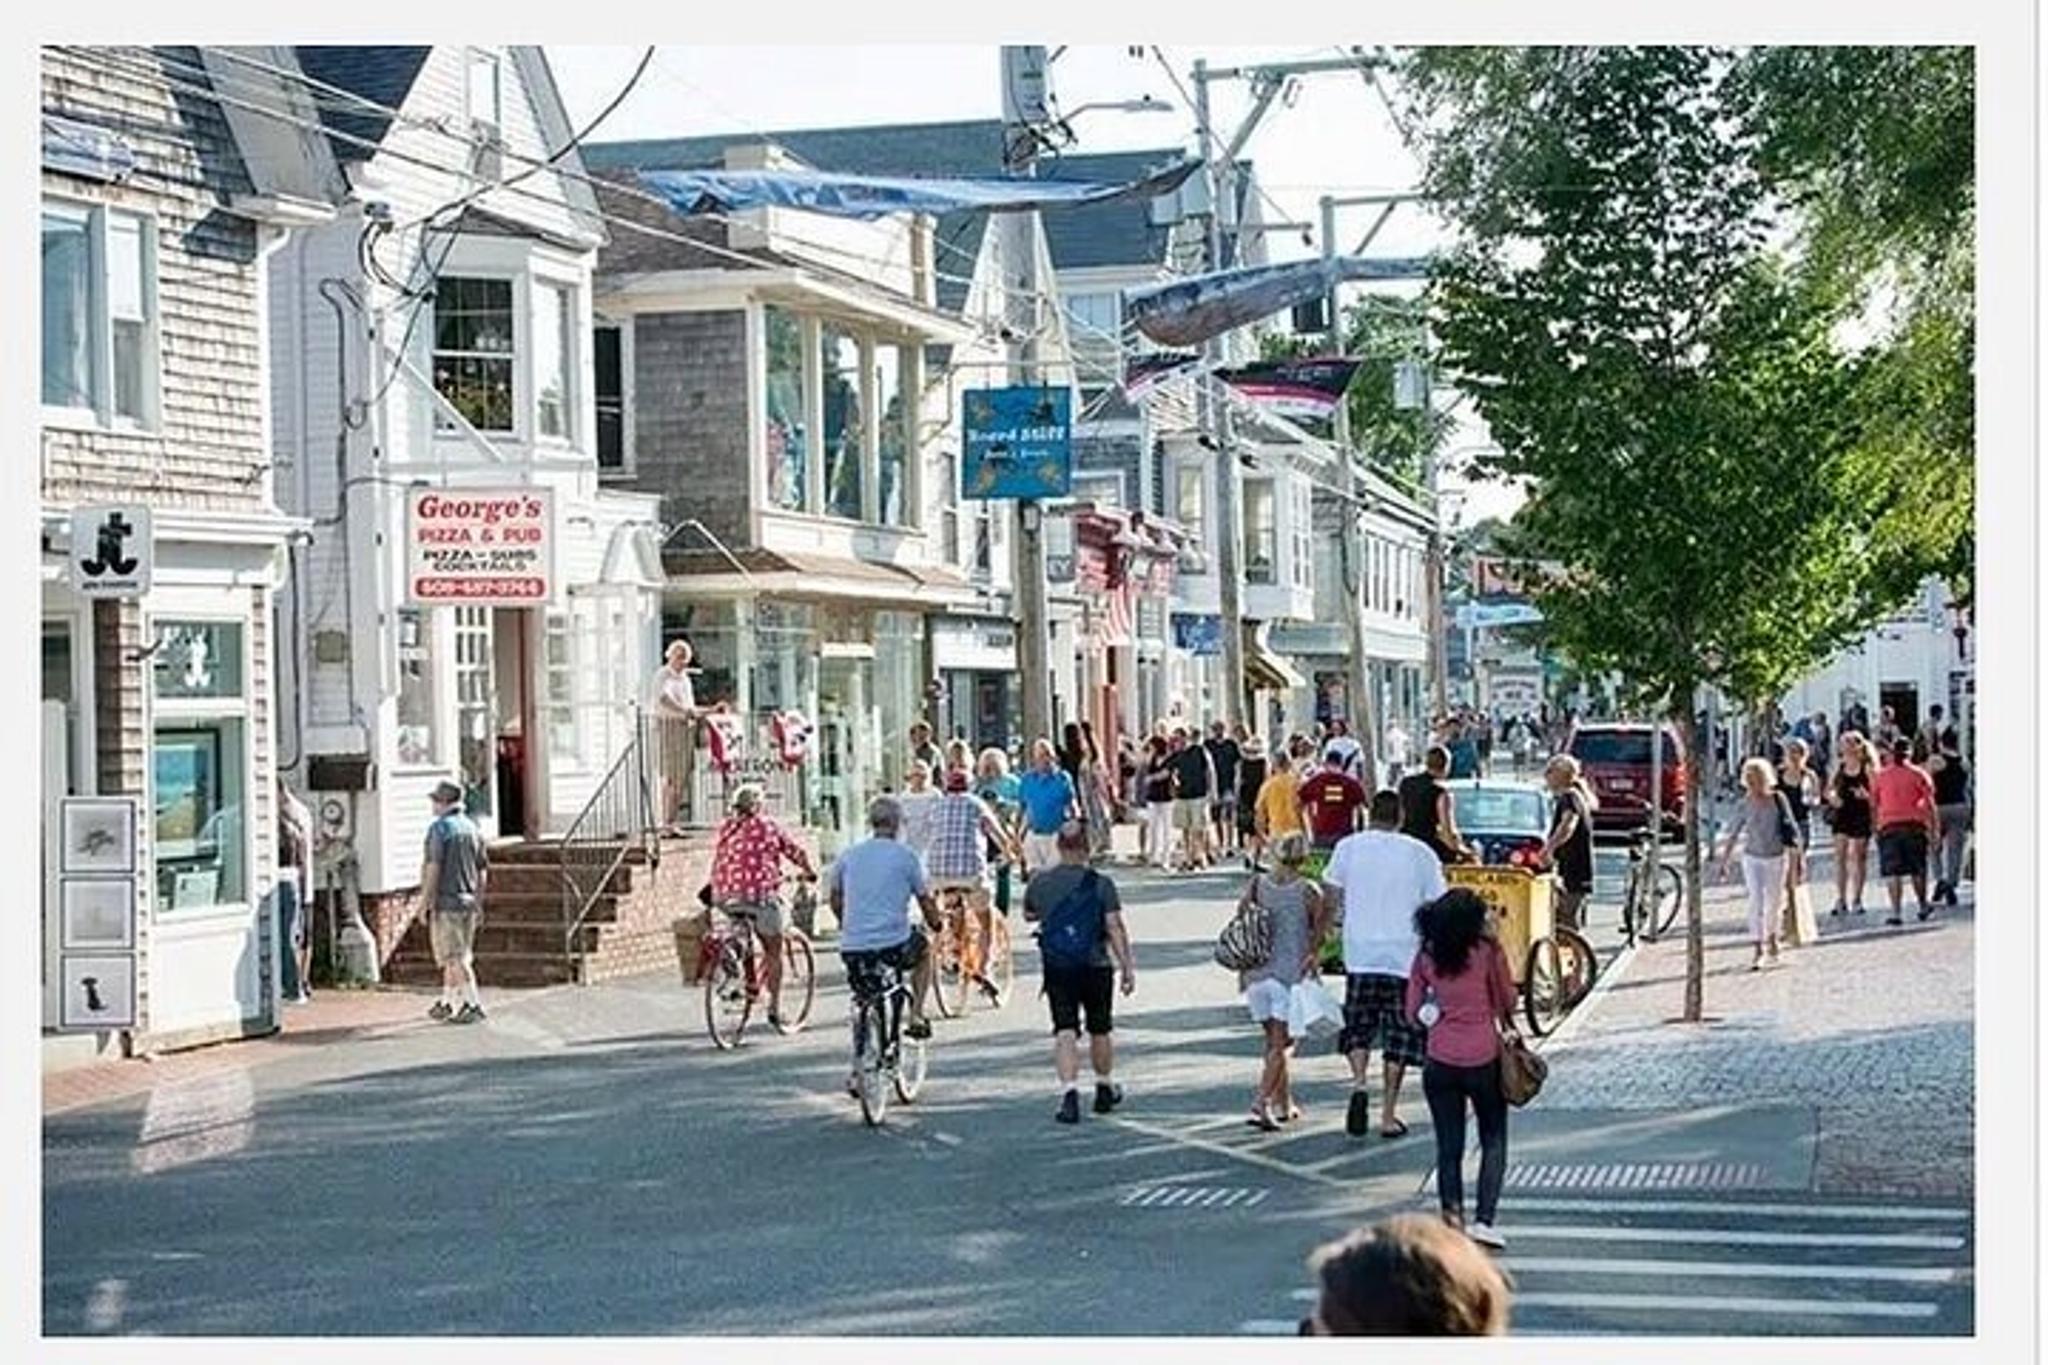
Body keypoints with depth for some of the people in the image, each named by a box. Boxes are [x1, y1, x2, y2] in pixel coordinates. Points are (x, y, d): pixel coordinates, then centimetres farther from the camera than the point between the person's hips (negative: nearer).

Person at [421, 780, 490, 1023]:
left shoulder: (440, 828, -11)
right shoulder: (472, 828, 12)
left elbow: (433, 868, -17)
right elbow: (482, 870, 15)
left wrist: (425, 902, -13)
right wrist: (478, 903, 21)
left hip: (446, 901, -8)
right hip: (468, 902, 8)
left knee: (455, 957, -7)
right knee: (457, 955, 15)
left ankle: (474, 1004, -13)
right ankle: (447, 1002, 25)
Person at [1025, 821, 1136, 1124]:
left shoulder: (1039, 883, -2)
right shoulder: (1101, 884, -9)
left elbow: (1029, 915, 17)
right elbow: (1115, 928, -12)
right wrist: (1127, 966, -8)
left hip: (1055, 967, 1)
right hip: (1095, 967, -1)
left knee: (1065, 1032, -2)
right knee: (1100, 1030, 16)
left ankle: (1069, 1094, -19)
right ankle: (1105, 1090, 31)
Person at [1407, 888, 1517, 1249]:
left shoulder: (1426, 956, 1)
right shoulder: (1488, 949, -6)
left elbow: (1413, 1012, 3)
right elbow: (1507, 1000, 2)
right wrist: (1507, 1024, 21)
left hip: (1440, 1061, 2)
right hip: (1484, 1059, -2)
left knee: (1448, 1148, 9)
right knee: (1493, 1141, 11)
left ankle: (1453, 1219, 3)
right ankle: (1484, 1219, 1)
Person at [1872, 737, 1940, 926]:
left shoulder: (1879, 776, 4)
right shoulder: (1919, 775, 2)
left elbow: (1873, 806, 6)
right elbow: (1930, 806, 0)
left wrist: (1875, 827, 15)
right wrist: (1935, 830, 4)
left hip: (1888, 826, 0)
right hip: (1915, 825, 0)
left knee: (1892, 872, -2)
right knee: (1917, 869, 15)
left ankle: (1895, 912, -9)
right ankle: (1923, 906, 26)